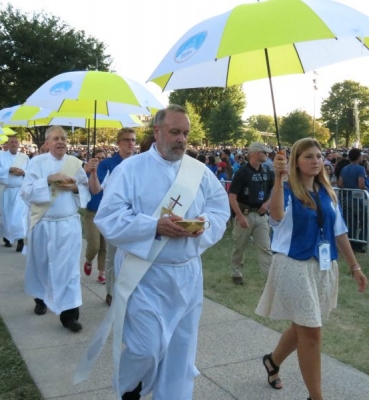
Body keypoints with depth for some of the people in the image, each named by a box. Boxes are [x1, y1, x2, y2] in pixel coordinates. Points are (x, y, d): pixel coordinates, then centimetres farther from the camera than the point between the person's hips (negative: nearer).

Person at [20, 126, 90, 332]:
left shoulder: (75, 163, 3)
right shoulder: (37, 162, -3)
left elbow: (88, 191, 5)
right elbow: (26, 192, -10)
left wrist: (75, 188, -14)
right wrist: (48, 180, -21)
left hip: (69, 224, 0)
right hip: (42, 224, 0)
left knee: (69, 267, -1)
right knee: (41, 265, 15)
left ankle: (69, 313, 3)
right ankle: (40, 298, 40)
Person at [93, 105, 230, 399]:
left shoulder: (201, 171, 7)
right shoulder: (131, 168, -6)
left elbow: (221, 209, 8)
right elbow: (109, 217, -12)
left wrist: (205, 223, -15)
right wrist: (155, 226, -23)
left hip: (187, 274, 4)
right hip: (145, 275, -4)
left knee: (181, 346, 12)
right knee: (146, 347, -1)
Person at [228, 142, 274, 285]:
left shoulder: (267, 172, 4)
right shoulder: (242, 172, -13)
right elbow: (232, 197, -16)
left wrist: (267, 202, -1)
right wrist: (240, 216, -22)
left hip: (261, 214, 5)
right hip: (245, 213, -4)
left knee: (266, 247, 1)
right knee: (239, 247, 10)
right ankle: (237, 273, 27)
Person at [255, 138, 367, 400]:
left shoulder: (327, 193, 8)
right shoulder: (287, 190, -10)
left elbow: (339, 232, 12)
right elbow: (277, 216, -33)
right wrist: (279, 178, -39)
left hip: (324, 267, 6)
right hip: (295, 266, -6)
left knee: (303, 327, 19)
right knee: (311, 332, -3)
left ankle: (273, 361, 46)